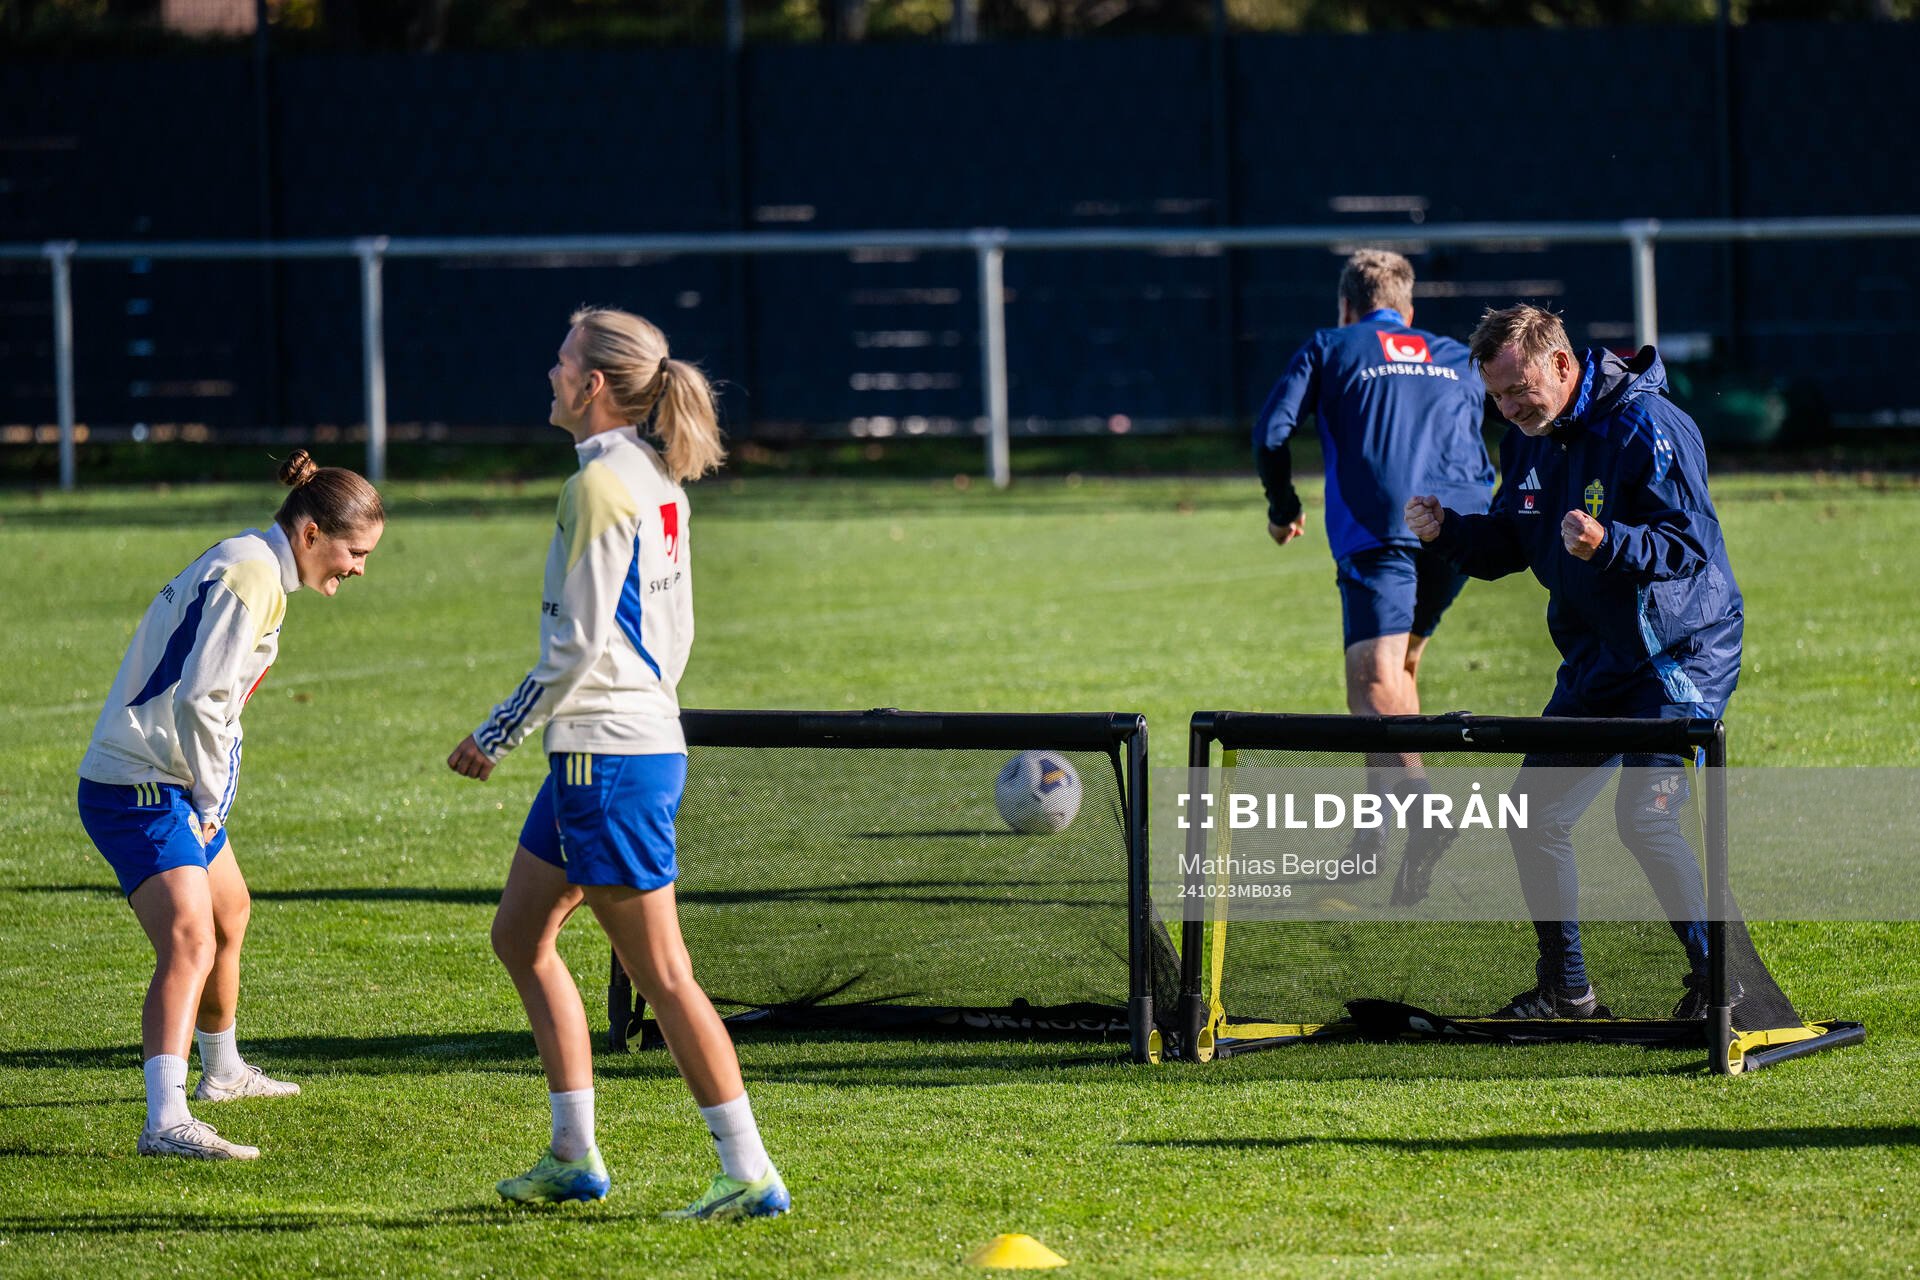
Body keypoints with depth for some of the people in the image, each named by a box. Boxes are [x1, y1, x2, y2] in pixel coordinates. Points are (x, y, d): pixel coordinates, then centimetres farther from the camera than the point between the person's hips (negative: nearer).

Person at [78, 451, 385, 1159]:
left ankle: (222, 1069, 53)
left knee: (229, 912, 30)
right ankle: (166, 1121, -38)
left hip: (175, 785, 11)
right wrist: (211, 796, -13)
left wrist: (208, 799, 14)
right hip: (140, 789, -11)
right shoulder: (251, 577, -20)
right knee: (189, 941, -25)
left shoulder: (246, 562, 13)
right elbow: (197, 702, -25)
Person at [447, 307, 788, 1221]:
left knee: (659, 971, -7)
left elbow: (578, 643, -18)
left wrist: (497, 735, -10)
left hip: (608, 758, -10)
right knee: (520, 935, 16)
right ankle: (574, 1154, 17)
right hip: (645, 735, 10)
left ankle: (751, 1173, -6)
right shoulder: (656, 482, 12)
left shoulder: (601, 485, -16)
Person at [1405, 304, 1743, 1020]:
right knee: (1536, 816, 5)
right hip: (1593, 660, 8)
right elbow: (1507, 547, 13)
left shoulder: (1646, 426, -19)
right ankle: (1565, 989, 19)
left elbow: (1690, 544, -25)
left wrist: (1608, 543, -41)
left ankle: (1719, 978, -8)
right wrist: (1445, 532, -6)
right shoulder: (1529, 442, 6)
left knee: (1644, 816, -20)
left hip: (1682, 654, -8)